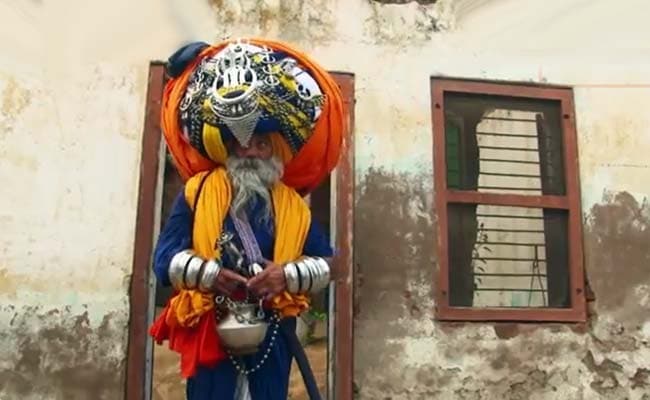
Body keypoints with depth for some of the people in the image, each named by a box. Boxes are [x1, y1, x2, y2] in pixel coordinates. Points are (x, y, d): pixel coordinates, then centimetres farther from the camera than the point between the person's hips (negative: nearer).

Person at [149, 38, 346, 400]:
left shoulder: (293, 205, 9)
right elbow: (165, 258, -4)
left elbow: (326, 262, 6)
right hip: (211, 332, -2)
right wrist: (212, 276, -19)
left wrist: (288, 275, -13)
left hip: (271, 334, 2)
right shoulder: (196, 193, 2)